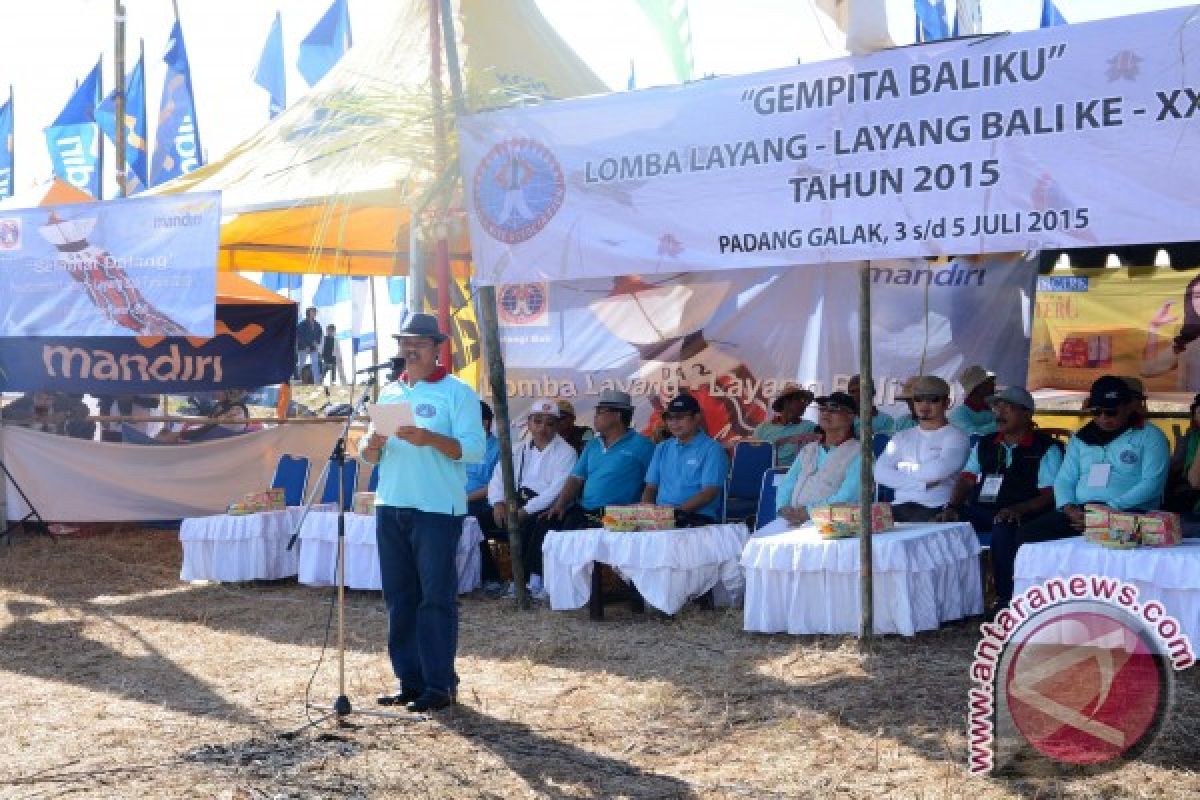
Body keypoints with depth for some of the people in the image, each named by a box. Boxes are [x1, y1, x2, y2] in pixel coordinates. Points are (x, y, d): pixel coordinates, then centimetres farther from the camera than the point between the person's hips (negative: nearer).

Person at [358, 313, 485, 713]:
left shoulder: (457, 392, -2)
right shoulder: (388, 393, 17)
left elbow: (474, 448, -11)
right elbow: (369, 456, 17)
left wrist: (430, 438, -24)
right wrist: (374, 445, -6)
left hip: (437, 508, -6)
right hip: (391, 507, 6)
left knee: (436, 597, -4)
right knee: (399, 597, 8)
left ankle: (439, 684, 0)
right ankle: (410, 680, 15)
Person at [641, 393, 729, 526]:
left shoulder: (712, 450, 2)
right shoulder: (662, 449, 21)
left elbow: (709, 493, -8)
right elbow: (651, 487, 19)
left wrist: (677, 510, -19)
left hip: (697, 518, -5)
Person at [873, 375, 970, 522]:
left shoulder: (955, 437, 8)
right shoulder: (902, 437, 22)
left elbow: (939, 471, -11)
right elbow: (880, 472, 5)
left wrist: (905, 469, 6)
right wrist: (922, 484, -5)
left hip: (937, 508, -3)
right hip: (900, 507, 3)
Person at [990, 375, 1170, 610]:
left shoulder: (1149, 437, 6)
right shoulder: (1081, 438, 21)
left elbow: (1151, 484, -7)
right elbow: (1064, 480, 16)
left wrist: (1109, 510, -17)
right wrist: (1070, 509, -8)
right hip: (1078, 511, 5)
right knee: (1027, 533, -20)